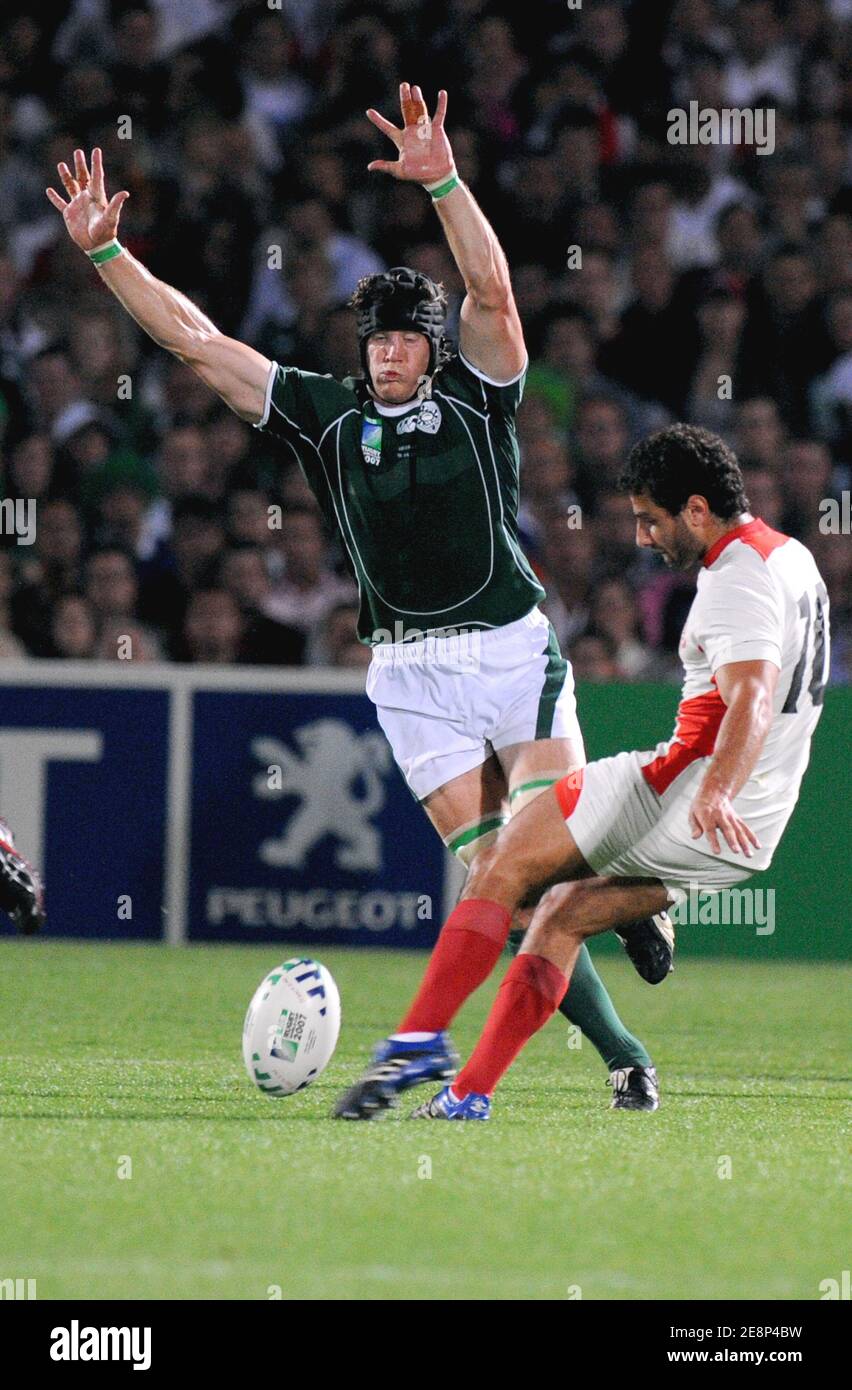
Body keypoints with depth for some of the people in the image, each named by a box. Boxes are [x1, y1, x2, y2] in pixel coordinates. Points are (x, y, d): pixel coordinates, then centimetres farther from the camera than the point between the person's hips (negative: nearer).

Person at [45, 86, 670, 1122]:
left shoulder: (473, 398, 1)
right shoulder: (324, 415, 7)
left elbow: (492, 294, -16)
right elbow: (195, 341, 7)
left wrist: (443, 183, -28)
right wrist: (105, 252, 3)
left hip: (511, 645, -1)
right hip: (410, 674, 1)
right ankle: (625, 1056, -1)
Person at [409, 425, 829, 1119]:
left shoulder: (738, 578, -16)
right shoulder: (792, 557, 16)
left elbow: (751, 701, -32)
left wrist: (717, 795, -47)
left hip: (682, 794, -10)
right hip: (749, 833, 10)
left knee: (505, 860, -5)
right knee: (562, 915, 14)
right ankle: (469, 1093, 7)